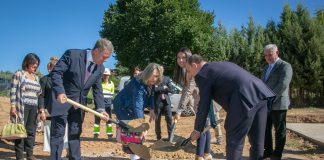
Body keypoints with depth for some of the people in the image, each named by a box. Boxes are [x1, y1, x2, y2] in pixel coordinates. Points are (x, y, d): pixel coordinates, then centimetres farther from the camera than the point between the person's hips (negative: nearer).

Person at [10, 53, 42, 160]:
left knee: (31, 131, 5)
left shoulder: (36, 77, 17)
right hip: (21, 107, -5)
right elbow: (13, 91, -6)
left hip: (33, 108, 5)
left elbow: (39, 94, 18)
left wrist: (41, 108, 13)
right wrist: (13, 106, -13)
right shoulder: (18, 74, 0)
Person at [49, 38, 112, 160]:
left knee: (75, 134, 13)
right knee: (58, 133, -1)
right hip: (61, 100, -5)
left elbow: (98, 90, 3)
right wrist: (59, 92, -29)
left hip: (79, 105, 5)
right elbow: (55, 72, -16)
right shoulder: (72, 54, -16)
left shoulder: (100, 68, 0)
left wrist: (100, 109, -8)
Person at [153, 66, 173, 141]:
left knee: (169, 118, -2)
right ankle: (158, 137, 16)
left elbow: (170, 89, -2)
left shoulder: (167, 78, 10)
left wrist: (159, 88, -8)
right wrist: (163, 88, -9)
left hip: (166, 101, 2)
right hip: (157, 102, -2)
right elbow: (154, 89, -16)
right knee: (157, 120, 6)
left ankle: (170, 136, 5)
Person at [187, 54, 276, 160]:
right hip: (260, 93, 9)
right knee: (257, 142, 17)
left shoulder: (202, 75, 4)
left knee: (234, 142, 5)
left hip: (246, 99, -9)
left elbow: (204, 105, 4)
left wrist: (197, 130, 14)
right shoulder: (222, 65, 30)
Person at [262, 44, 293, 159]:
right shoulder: (267, 68, 18)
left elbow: (283, 85, -19)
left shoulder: (285, 66, -7)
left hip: (278, 104, -7)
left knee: (279, 130, 3)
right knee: (265, 129, 10)